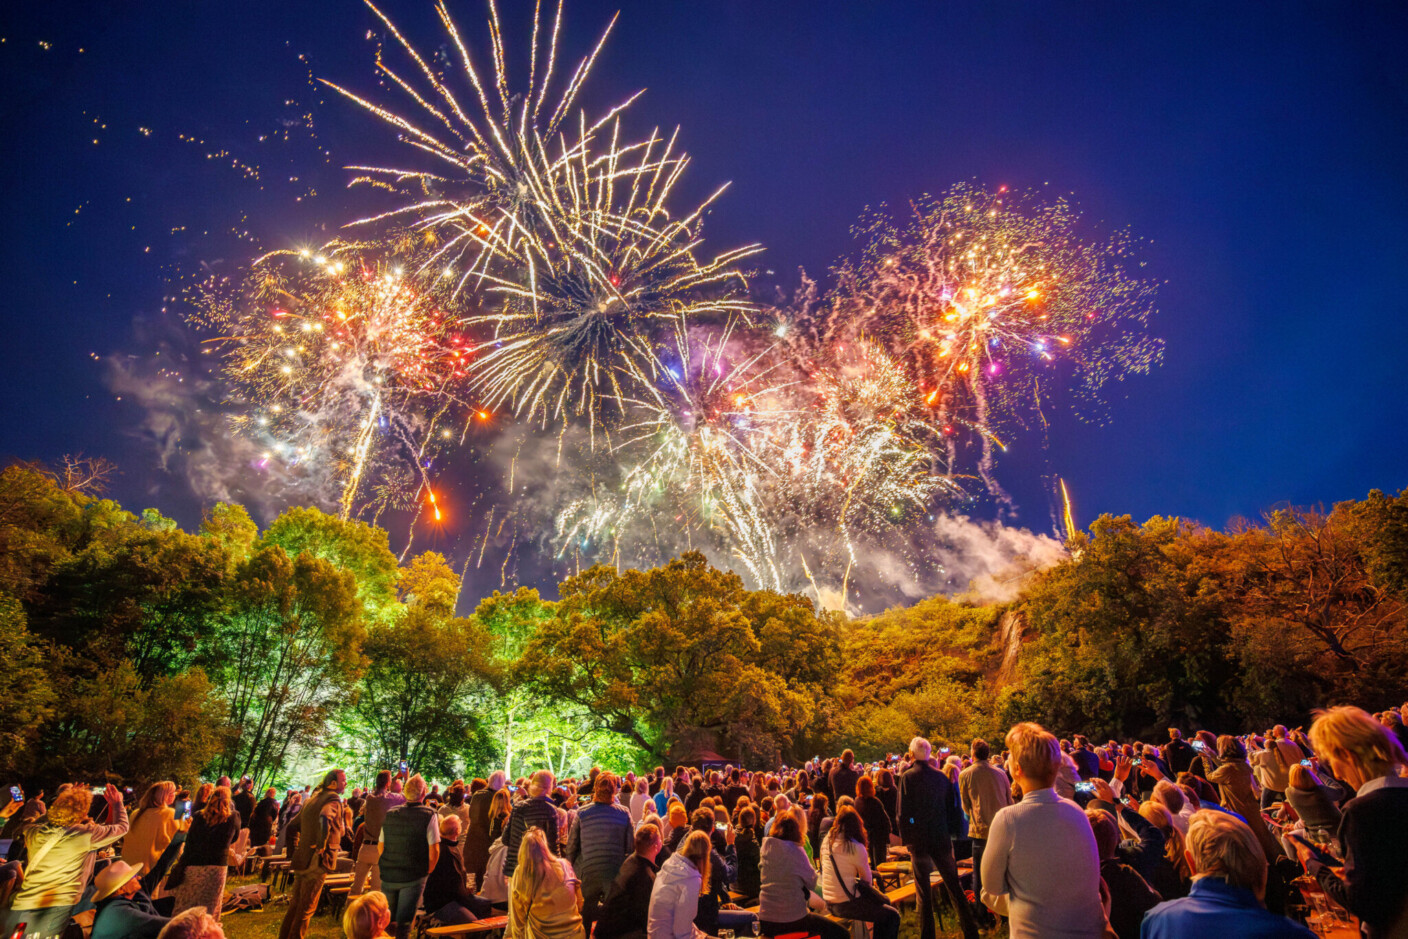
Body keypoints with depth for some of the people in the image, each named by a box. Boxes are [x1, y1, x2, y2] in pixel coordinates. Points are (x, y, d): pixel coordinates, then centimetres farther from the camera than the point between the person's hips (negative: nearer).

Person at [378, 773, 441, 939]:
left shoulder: (390, 814, 1)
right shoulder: (429, 815, -13)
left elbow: (380, 847, 8)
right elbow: (434, 851, -14)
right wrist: (427, 872, 3)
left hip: (388, 876, 4)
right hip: (414, 877, -4)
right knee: (404, 923, 7)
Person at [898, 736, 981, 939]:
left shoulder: (907, 777, -12)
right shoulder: (941, 776, -1)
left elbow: (903, 812, -12)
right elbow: (952, 807, 5)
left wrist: (906, 839, -3)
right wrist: (950, 832, 16)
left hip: (919, 839, -3)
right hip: (941, 838, 3)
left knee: (923, 892, 7)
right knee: (954, 886, 15)